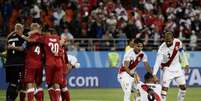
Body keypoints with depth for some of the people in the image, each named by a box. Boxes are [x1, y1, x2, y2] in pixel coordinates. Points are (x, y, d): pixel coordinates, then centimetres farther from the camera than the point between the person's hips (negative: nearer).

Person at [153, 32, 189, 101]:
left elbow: (182, 53, 5)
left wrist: (186, 63, 12)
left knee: (183, 87, 6)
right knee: (164, 88, -15)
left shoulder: (178, 42, -15)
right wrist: (154, 75, -41)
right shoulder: (162, 48, -28)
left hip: (177, 67, 5)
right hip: (167, 69, -5)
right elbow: (158, 62, -33)